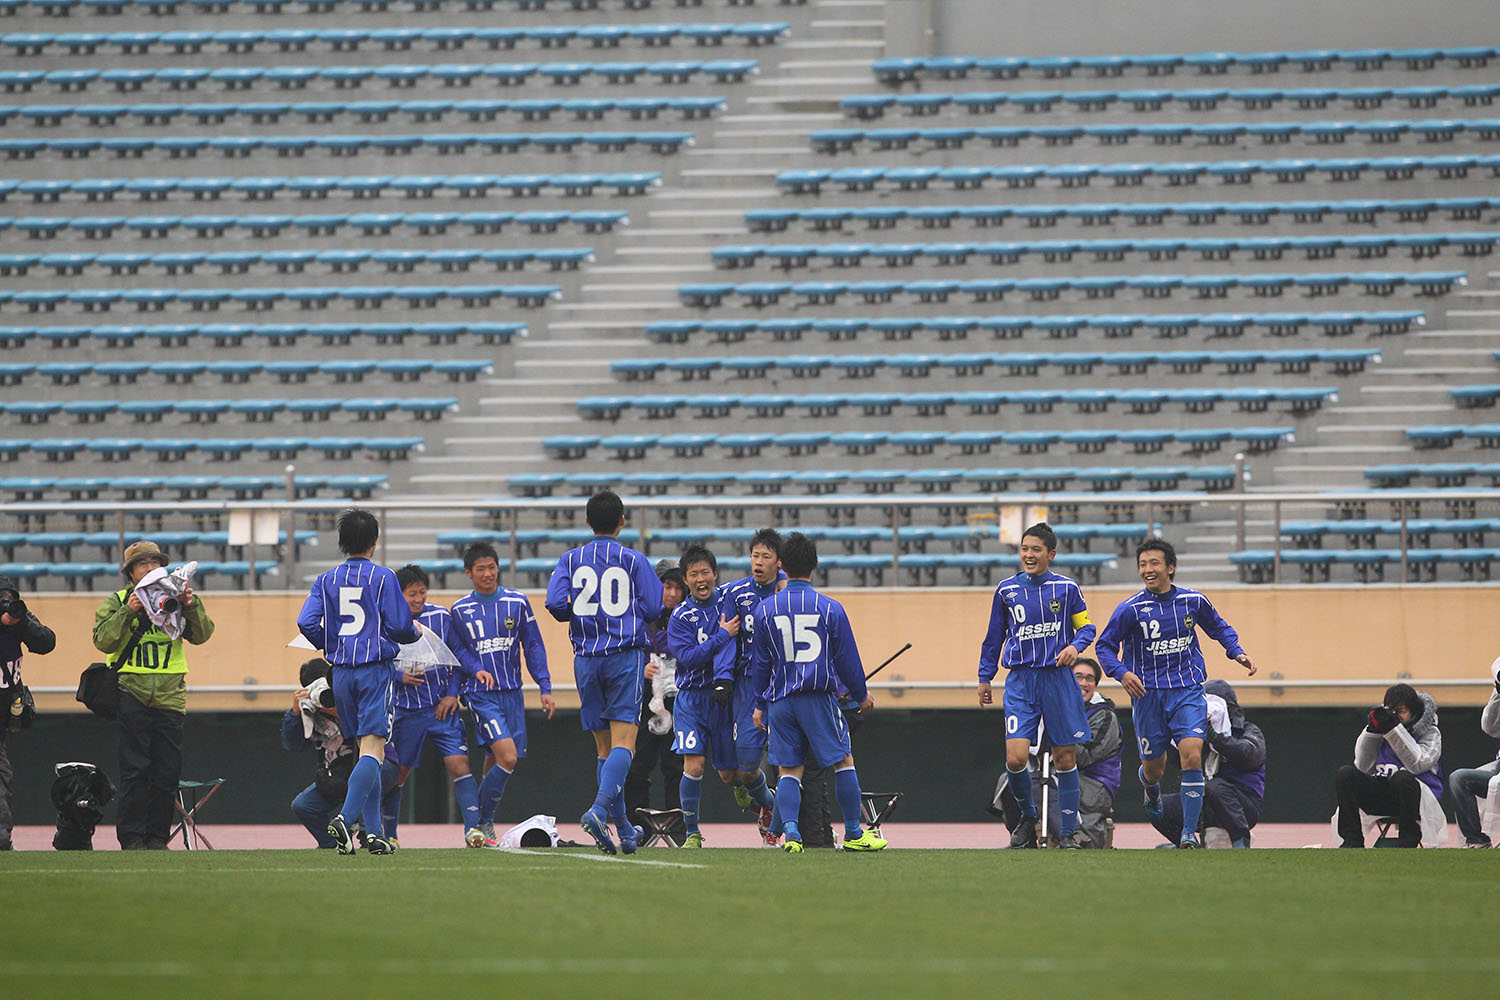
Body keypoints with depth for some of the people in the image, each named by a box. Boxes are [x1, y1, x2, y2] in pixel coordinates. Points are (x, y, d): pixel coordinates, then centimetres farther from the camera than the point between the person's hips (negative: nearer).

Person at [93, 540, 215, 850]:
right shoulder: (116, 602, 7)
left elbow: (201, 635, 5)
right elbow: (103, 641, -6)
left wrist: (192, 606, -11)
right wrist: (128, 612, -17)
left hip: (170, 696, 3)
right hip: (132, 694, -3)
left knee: (167, 772, 2)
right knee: (134, 770, -7)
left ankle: (157, 836, 8)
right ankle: (132, 838, -5)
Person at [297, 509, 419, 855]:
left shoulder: (327, 580, 7)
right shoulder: (383, 578, -5)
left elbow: (306, 622, -2)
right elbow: (399, 627, -7)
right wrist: (416, 632, 16)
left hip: (341, 671, 5)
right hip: (376, 669, -5)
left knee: (366, 750, 13)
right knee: (373, 750, -10)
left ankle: (374, 832, 9)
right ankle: (345, 817, -30)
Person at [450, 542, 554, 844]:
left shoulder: (517, 602, 6)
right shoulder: (460, 610, 3)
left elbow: (533, 646, 9)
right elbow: (458, 649, 8)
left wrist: (545, 688, 4)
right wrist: (476, 669, -12)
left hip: (512, 692, 3)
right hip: (480, 694, -3)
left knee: (495, 762, 5)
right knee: (507, 756, -19)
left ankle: (479, 825, 20)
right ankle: (484, 823, -5)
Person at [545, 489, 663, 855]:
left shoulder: (571, 560, 5)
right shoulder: (633, 561, 0)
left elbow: (555, 604, -7)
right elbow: (653, 609, -4)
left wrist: (579, 614, 14)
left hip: (586, 658, 3)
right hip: (625, 655, -3)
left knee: (605, 746, 10)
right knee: (622, 741, -10)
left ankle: (624, 829, 10)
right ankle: (599, 809, -32)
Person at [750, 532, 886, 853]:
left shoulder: (766, 610, 2)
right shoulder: (830, 608, -2)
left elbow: (759, 663, 8)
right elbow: (848, 658, 3)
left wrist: (760, 704, 18)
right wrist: (861, 695, 17)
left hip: (780, 702, 2)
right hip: (819, 698, -2)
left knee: (789, 770, 5)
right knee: (844, 760, 8)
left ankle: (789, 830, -14)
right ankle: (853, 834, 8)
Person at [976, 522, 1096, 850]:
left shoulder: (1066, 588, 1)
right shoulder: (1007, 591, 6)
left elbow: (1086, 626, 10)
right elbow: (994, 638, 16)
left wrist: (1075, 646, -11)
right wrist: (985, 678, 17)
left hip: (1058, 678, -1)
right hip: (1020, 680, 1)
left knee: (1065, 758, 2)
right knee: (1016, 758, -13)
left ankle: (1068, 831, 13)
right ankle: (1028, 815, 14)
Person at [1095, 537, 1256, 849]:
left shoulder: (1194, 601, 0)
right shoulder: (1130, 609, -7)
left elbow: (1219, 628, 19)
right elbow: (1105, 646, -1)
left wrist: (1236, 651, 2)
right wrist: (1121, 673, -19)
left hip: (1188, 691, 0)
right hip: (1147, 693, 0)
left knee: (1191, 756, -18)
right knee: (1154, 769, 8)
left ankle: (1190, 832, -12)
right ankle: (1151, 788, 49)